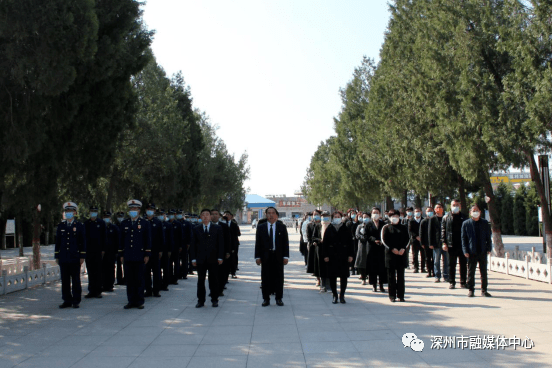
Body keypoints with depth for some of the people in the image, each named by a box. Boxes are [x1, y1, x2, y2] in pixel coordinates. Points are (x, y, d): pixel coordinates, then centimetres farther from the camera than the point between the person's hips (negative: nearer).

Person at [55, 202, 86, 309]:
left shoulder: (79, 226, 2)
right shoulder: (61, 226, 10)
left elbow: (83, 242, 2)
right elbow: (57, 242, 11)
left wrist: (82, 256, -4)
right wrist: (56, 256, 7)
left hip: (75, 258, -3)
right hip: (63, 258, 3)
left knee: (75, 280, 2)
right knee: (65, 281, 5)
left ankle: (76, 301, 9)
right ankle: (67, 301, 13)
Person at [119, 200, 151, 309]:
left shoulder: (145, 223, 2)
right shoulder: (124, 223, 10)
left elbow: (148, 240, 1)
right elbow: (122, 240, 13)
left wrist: (147, 254, -4)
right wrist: (121, 255, 8)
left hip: (139, 256, -3)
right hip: (128, 257, 3)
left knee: (139, 280, 2)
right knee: (129, 279, 5)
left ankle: (140, 301, 9)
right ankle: (131, 301, 12)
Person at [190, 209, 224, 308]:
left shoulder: (217, 228, 4)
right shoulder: (196, 229, 7)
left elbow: (220, 243, 3)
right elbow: (193, 245, 7)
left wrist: (220, 257, -4)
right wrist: (193, 258, 0)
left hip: (213, 259, -1)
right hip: (201, 259, 1)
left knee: (214, 280, 4)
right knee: (200, 281, 5)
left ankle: (214, 300, 15)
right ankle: (201, 300, 13)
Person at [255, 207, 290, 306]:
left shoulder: (282, 227, 5)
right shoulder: (261, 227, 6)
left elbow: (286, 242, 4)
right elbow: (258, 243, 4)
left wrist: (286, 256, -4)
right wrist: (257, 257, -4)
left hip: (278, 257, 0)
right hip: (265, 256, 0)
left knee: (279, 277, 4)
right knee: (265, 278, 3)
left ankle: (279, 298, 14)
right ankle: (266, 299, 12)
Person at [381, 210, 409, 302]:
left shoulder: (403, 228, 14)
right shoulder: (386, 228, 5)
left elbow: (407, 239, 8)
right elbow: (384, 240, -3)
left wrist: (403, 248, -9)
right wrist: (392, 249, -14)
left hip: (402, 253, 2)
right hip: (390, 253, -2)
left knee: (400, 275, 4)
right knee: (391, 276, 0)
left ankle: (400, 295, 8)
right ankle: (392, 295, 5)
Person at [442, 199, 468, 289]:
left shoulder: (463, 217, 9)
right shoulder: (446, 217, 4)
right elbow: (443, 230, 2)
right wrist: (444, 242, -7)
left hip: (462, 245, 2)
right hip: (451, 245, -2)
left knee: (463, 264, 6)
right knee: (451, 264, 4)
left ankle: (463, 282, 16)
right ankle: (452, 282, 12)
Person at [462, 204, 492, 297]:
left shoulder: (485, 223, 7)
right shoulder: (466, 223, 1)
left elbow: (488, 237, 11)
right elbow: (464, 238, 1)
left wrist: (489, 248, 1)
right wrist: (465, 251, -6)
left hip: (483, 251, 2)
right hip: (471, 252, -2)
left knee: (484, 272, 7)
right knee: (471, 272, 3)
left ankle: (484, 290, 16)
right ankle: (471, 290, 13)